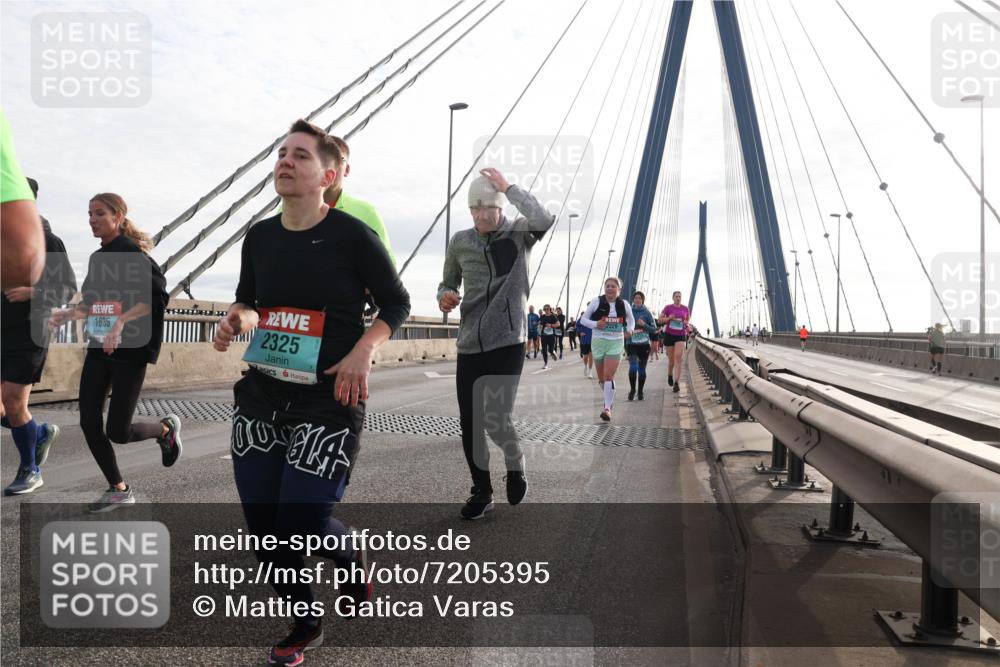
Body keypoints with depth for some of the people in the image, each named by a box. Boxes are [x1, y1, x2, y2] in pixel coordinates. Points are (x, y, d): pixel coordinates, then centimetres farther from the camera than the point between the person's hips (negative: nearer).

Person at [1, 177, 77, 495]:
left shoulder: (47, 242, -6)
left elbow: (67, 290, -7)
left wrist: (31, 293, -22)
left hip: (29, 334, -6)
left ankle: (30, 471, 11)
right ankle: (41, 433, 29)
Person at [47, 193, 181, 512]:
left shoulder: (132, 253, -10)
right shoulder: (97, 257, 12)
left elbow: (156, 297, -20)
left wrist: (121, 321, -30)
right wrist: (67, 314, 4)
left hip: (129, 351, -7)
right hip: (98, 350, 7)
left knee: (117, 432, -5)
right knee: (89, 423, 2)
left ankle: (167, 428, 26)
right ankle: (119, 490, 17)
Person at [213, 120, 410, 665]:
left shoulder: (352, 236, -10)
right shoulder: (259, 237, 5)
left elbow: (397, 302, -2)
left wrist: (363, 350, -17)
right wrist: (237, 318, -3)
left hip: (328, 401, -5)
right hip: (261, 397, 6)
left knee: (303, 523, -7)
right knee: (264, 526, 9)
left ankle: (353, 559, 32)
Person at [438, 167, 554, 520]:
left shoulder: (520, 234, -2)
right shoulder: (460, 242, 6)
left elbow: (545, 219, -24)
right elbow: (448, 282, 18)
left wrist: (509, 187, -18)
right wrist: (444, 296, -5)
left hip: (508, 344, -3)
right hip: (469, 346, 4)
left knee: (496, 418, -12)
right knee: (469, 424, 5)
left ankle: (515, 464, 22)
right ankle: (481, 492, 25)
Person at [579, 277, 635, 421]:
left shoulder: (624, 304, 1)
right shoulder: (597, 302, -4)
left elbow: (631, 320, 17)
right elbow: (583, 319, 1)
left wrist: (629, 329, -5)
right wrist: (595, 324, -18)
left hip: (616, 343, -1)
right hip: (599, 341, 1)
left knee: (609, 376, -14)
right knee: (601, 377, 13)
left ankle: (607, 408, -13)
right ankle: (609, 399, 39)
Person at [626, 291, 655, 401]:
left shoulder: (647, 313, 2)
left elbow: (654, 329, 2)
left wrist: (644, 324, -13)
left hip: (644, 344, 1)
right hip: (631, 344, -1)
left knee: (642, 369, 6)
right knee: (633, 366, -18)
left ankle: (640, 392, 22)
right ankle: (632, 389, 0)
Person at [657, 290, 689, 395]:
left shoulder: (685, 308, 6)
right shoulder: (668, 307, 1)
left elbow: (688, 320, 22)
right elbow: (659, 320, 0)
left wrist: (686, 323, -1)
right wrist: (669, 318, -15)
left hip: (681, 336, 0)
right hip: (669, 335, 0)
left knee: (678, 357, -18)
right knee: (671, 360, 6)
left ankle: (676, 383, -22)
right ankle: (670, 375, 40)